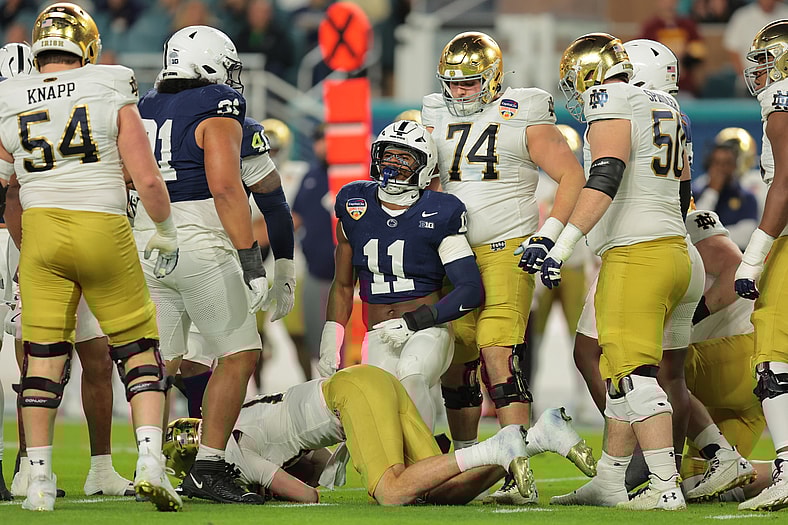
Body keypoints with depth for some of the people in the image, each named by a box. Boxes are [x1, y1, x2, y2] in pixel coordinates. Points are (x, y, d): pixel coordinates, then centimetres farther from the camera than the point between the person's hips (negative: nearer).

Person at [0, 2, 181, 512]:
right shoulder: (112, 98, -5)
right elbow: (148, 180, -6)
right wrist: (166, 232, 10)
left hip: (42, 232, 2)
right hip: (104, 230, -2)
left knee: (43, 355, 7)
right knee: (140, 350, 8)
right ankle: (150, 460, -7)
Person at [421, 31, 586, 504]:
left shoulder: (523, 119, -3)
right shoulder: (438, 119, 13)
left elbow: (572, 175, -5)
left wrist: (548, 237, -12)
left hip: (506, 251, -6)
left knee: (499, 357, -18)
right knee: (456, 363, 5)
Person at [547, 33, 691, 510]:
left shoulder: (612, 105, -8)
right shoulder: (666, 108, 19)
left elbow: (604, 182, -20)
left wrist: (563, 246, -23)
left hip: (636, 253, -9)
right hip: (674, 251, 9)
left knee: (634, 375, -10)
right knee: (621, 372, 15)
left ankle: (666, 488, -16)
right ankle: (609, 483, 19)